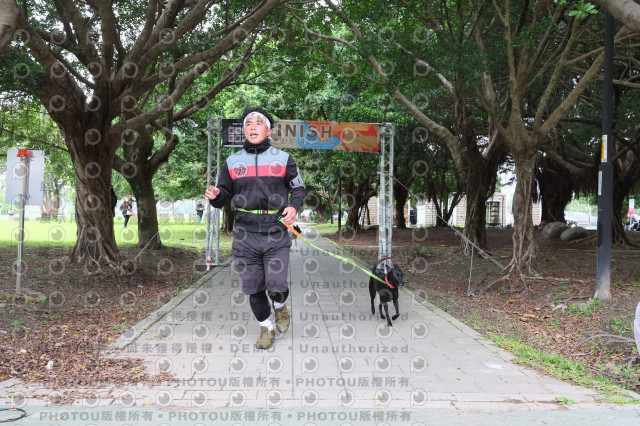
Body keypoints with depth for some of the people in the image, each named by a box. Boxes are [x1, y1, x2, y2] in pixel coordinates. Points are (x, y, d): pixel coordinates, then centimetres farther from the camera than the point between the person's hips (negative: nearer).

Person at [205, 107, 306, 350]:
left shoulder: (283, 159, 5)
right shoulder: (233, 162, 10)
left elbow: (299, 188, 13)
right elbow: (224, 195, 16)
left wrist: (294, 207, -6)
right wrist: (215, 196, -8)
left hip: (275, 232, -2)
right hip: (245, 234, 2)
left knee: (276, 287, -10)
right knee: (253, 288, 6)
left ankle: (280, 308, 27)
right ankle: (266, 328, 29)